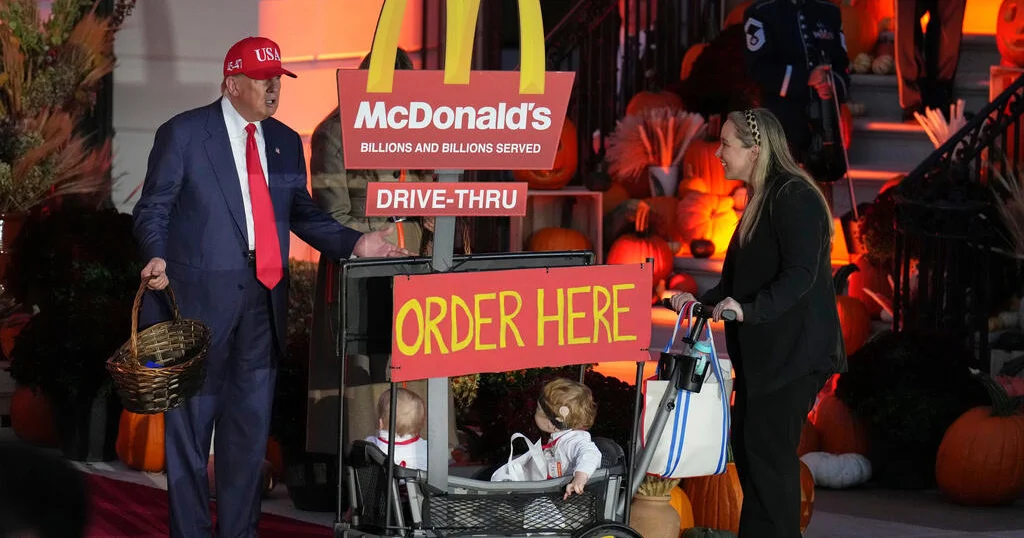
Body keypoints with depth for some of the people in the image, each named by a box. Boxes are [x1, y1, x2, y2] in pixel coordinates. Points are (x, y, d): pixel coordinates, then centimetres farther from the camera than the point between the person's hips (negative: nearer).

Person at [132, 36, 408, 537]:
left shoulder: (286, 142, 13)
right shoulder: (183, 133, -3)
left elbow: (302, 214, 17)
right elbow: (153, 208, -2)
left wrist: (354, 242, 3)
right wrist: (156, 257, -21)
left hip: (262, 297, 5)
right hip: (200, 295, -5)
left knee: (250, 422, 9)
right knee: (190, 422, 1)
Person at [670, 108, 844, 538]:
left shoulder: (794, 198, -14)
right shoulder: (760, 201, 17)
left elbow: (800, 276, -23)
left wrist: (749, 309, -33)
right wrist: (703, 303, 11)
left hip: (792, 353, -10)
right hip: (762, 353, 10)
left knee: (768, 453, -9)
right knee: (748, 450, 10)